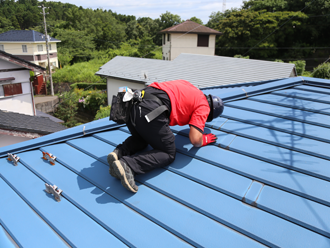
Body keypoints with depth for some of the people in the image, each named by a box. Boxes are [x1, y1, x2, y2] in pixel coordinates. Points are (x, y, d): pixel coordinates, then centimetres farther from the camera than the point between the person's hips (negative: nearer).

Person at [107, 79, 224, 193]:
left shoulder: (186, 84, 30)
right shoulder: (203, 106, 8)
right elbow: (195, 140, 0)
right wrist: (205, 139, 21)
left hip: (133, 104, 9)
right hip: (150, 111, -8)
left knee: (140, 139, 36)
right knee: (168, 154, 10)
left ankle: (119, 152, 6)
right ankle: (126, 165, -12)